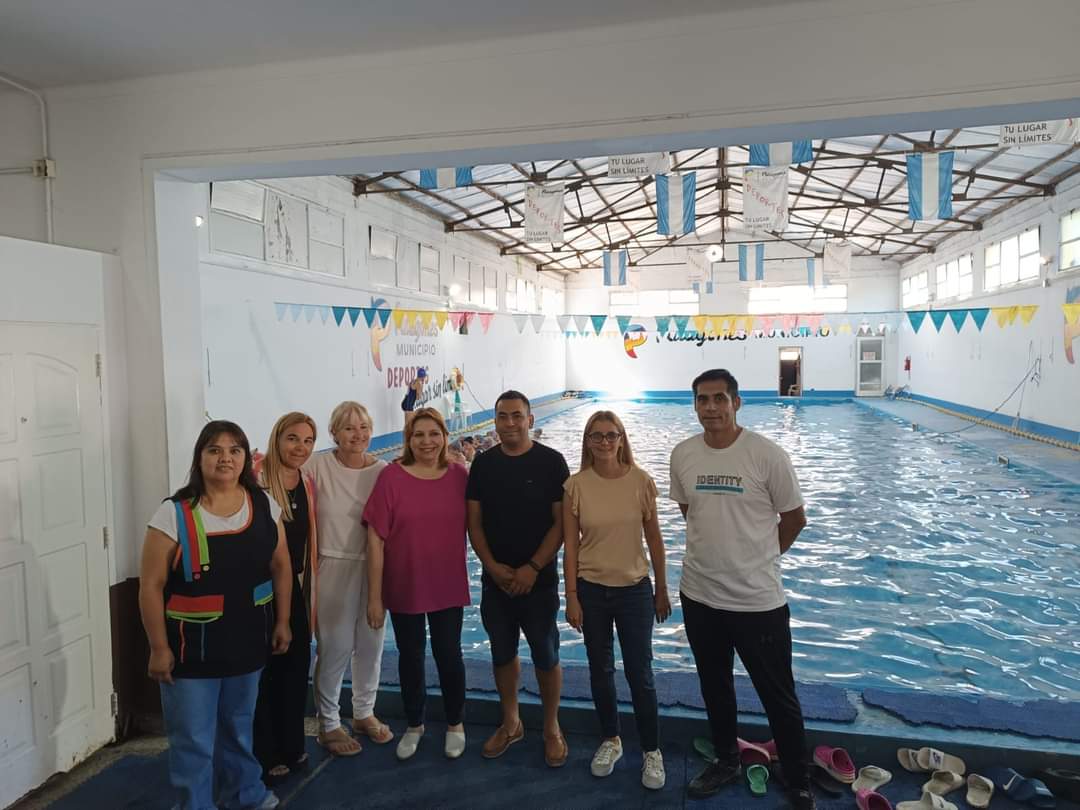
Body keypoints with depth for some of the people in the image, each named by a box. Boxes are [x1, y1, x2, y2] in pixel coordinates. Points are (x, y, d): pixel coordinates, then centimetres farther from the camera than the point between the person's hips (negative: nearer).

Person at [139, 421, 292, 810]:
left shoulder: (265, 506, -4)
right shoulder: (174, 514, -16)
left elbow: (281, 566, 5)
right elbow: (151, 585, -13)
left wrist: (282, 621, 6)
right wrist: (159, 647, -12)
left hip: (247, 644, 4)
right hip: (191, 649, -4)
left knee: (239, 727, 24)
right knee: (193, 740, 8)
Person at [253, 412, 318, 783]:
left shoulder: (307, 483, 6)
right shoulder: (256, 479, -16)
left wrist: (308, 584, 15)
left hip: (295, 586, 7)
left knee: (297, 666, 16)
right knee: (265, 672, 5)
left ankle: (292, 747, 33)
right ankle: (266, 758, 22)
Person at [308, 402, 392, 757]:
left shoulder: (383, 470, -1)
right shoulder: (317, 466, -9)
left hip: (374, 565, 3)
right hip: (333, 566, -3)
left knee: (371, 642, 14)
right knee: (335, 646, 3)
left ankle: (364, 713, 35)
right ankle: (328, 724, 23)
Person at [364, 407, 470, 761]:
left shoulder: (460, 476, -6)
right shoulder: (391, 477, -13)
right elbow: (376, 539, -11)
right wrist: (374, 597, -10)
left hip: (448, 586, 1)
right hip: (404, 587, -1)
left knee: (448, 655, 9)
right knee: (410, 657, 15)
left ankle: (455, 724, 35)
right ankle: (414, 725, 39)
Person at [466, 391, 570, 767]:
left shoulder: (551, 462, -8)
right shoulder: (483, 463, 2)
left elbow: (561, 522, -9)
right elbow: (474, 521, 4)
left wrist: (532, 568, -15)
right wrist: (493, 566, -9)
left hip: (540, 580, -3)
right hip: (495, 580, 3)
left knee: (546, 657, 8)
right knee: (502, 653, 16)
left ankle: (551, 728, 28)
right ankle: (510, 723, 35)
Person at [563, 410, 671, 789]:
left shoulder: (641, 481, -9)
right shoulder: (576, 485, -9)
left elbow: (654, 538, -1)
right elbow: (570, 545, -4)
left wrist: (661, 590, 4)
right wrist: (572, 597, -4)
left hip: (634, 589, -1)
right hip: (591, 589, 1)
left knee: (640, 673, 6)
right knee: (601, 670, 16)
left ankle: (651, 751, 26)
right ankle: (611, 741, 37)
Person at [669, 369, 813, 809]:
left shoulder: (767, 455, -15)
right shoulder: (682, 455, -3)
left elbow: (794, 518, -3)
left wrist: (759, 556, 7)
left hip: (758, 600, -4)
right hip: (699, 596, 4)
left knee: (779, 699, 12)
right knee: (714, 688, 22)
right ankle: (726, 761, 45)